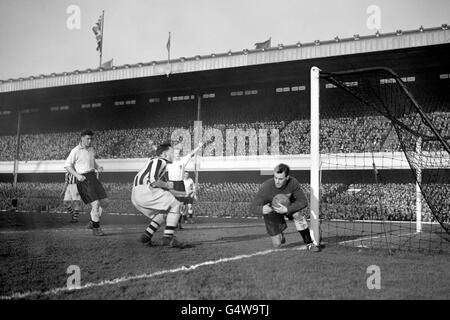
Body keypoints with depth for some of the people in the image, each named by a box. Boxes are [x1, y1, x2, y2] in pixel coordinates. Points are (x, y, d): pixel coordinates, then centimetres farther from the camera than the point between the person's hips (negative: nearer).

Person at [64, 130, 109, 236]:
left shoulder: (92, 150, 15)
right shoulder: (75, 151, -6)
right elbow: (67, 165, -3)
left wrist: (98, 167, 9)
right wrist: (77, 175, -14)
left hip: (93, 177, 8)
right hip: (83, 179, -8)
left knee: (105, 201, 5)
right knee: (95, 203, -14)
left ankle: (93, 222, 22)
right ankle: (96, 228, 0)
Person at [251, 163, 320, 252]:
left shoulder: (293, 182, -30)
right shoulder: (266, 187, -35)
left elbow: (303, 202, -26)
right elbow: (254, 206, -27)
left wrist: (286, 209, -41)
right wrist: (262, 210, -52)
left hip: (287, 205, 1)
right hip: (272, 211, -1)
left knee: (298, 215, -34)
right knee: (277, 245, 1)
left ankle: (309, 243, -17)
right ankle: (279, 233, 38)